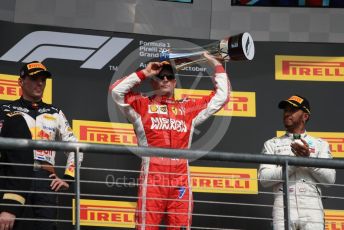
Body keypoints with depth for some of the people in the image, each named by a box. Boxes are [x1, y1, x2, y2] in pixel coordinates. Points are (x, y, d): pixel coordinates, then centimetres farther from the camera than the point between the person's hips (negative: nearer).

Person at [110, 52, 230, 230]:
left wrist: (216, 65, 19)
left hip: (181, 180, 3)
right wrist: (145, 73, 3)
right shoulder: (142, 105, 12)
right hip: (152, 178, -3)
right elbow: (116, 90, -1)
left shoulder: (188, 108, 19)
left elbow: (221, 96, 22)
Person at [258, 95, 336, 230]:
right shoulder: (272, 144, 16)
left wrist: (308, 158, -11)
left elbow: (330, 178, 3)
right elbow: (264, 178, 1)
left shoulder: (320, 144, 16)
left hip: (312, 209, 0)